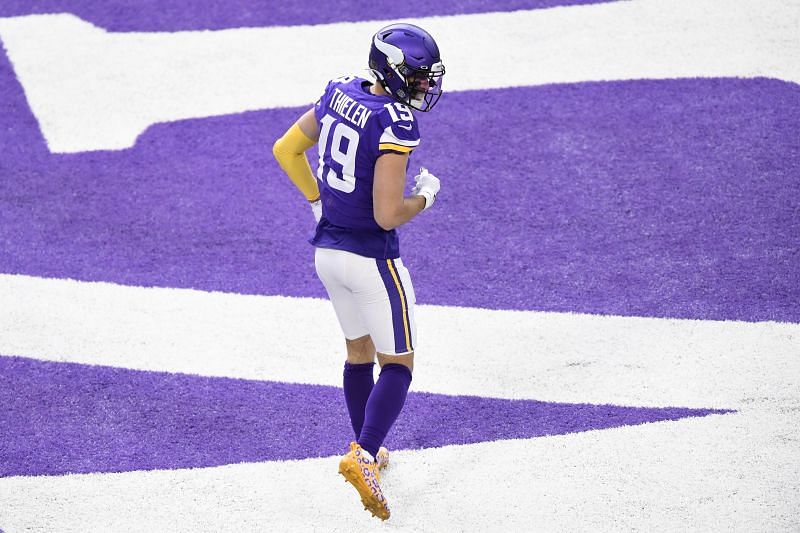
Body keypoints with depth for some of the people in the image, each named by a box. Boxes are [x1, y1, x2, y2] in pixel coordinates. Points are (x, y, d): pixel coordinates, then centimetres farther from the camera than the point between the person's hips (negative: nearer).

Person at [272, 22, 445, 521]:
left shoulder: (339, 93, 0)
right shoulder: (395, 125, -23)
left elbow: (286, 149, 11)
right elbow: (387, 215, -25)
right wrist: (425, 196, -6)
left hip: (328, 250, 8)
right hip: (372, 259, -8)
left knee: (359, 353, 24)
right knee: (398, 364, 5)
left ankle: (367, 449, 36)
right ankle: (363, 457, -10)